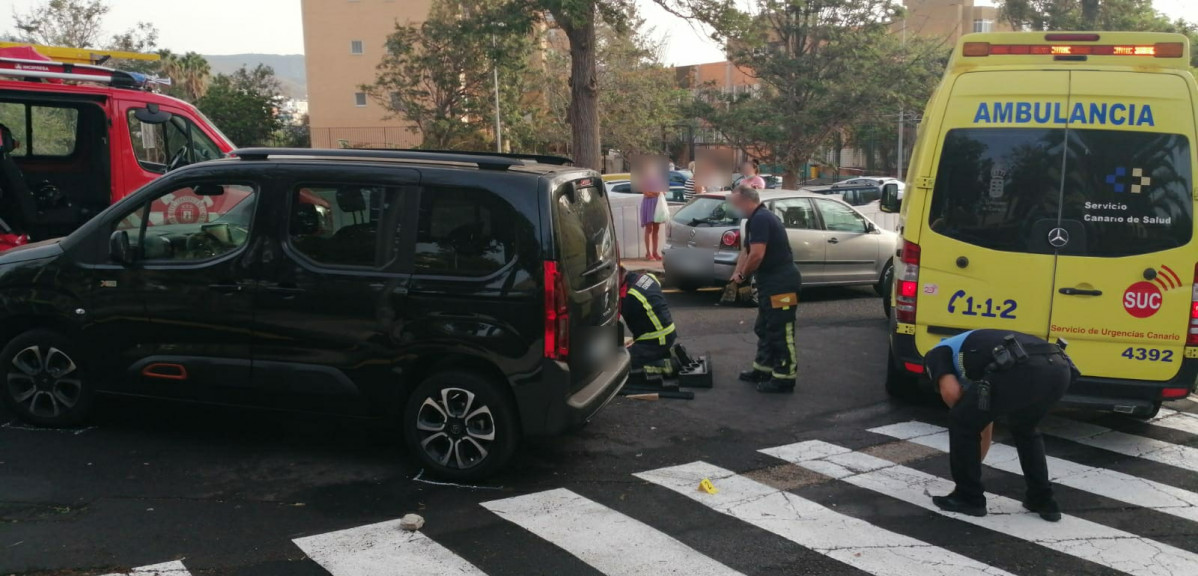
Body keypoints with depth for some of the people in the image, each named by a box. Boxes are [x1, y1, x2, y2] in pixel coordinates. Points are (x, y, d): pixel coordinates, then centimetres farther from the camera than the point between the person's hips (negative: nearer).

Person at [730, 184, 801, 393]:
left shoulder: (760, 219, -18)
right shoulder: (757, 219, 16)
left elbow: (757, 255, -25)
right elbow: (746, 251, 20)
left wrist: (743, 275, -9)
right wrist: (736, 275, 8)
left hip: (781, 284, -11)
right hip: (771, 283, 11)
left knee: (781, 331, -5)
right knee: (765, 328, 19)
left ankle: (784, 377, 1)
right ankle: (764, 368, 29)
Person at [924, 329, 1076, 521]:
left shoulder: (936, 355, 26)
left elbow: (950, 392, 3)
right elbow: (985, 427, 50)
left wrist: (964, 412, 27)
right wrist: (972, 465, 62)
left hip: (1021, 371, -8)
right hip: (1059, 370, 8)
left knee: (962, 424, 16)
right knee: (1025, 430, 36)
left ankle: (968, 497, 24)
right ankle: (1043, 500, 35)